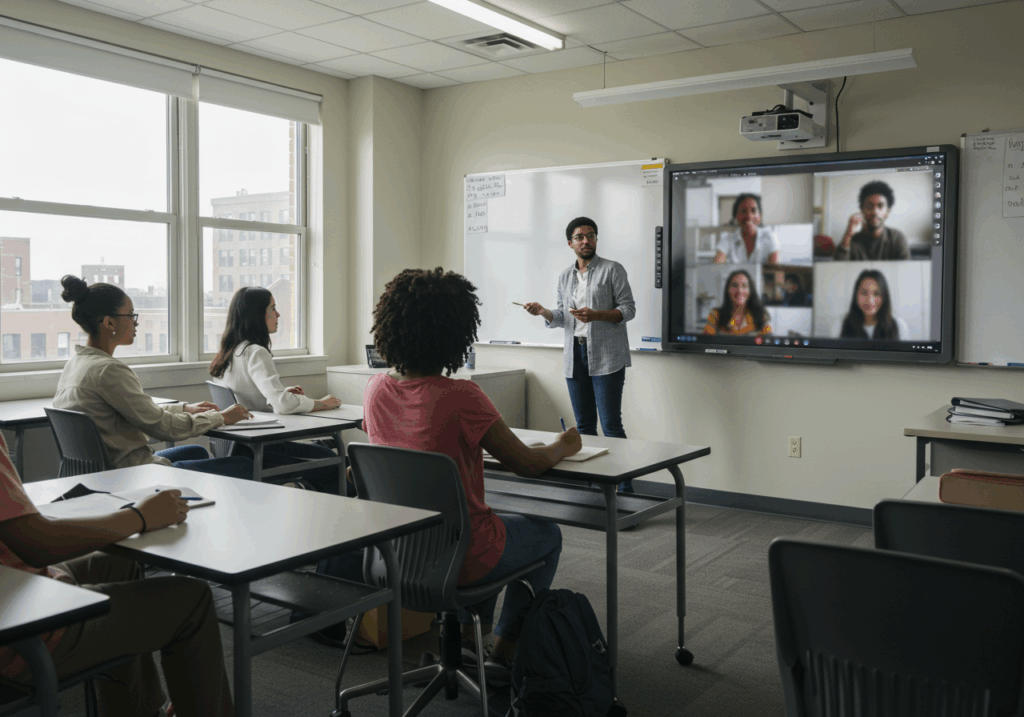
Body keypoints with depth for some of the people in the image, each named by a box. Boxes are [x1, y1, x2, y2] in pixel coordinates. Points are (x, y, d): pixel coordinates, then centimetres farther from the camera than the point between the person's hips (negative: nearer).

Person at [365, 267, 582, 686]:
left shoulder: (377, 389, -7)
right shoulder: (460, 397, -26)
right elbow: (527, 464, -15)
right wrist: (563, 446, 5)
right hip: (457, 557, -6)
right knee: (548, 536, 22)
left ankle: (464, 635, 31)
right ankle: (504, 651, 24)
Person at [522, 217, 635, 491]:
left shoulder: (612, 270, 1)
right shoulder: (565, 277, 17)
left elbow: (628, 309, -5)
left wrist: (595, 315, -19)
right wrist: (543, 312, -1)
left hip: (605, 356, -5)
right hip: (575, 355, 6)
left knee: (611, 423, -10)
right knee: (584, 424, 9)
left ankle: (625, 486, -4)